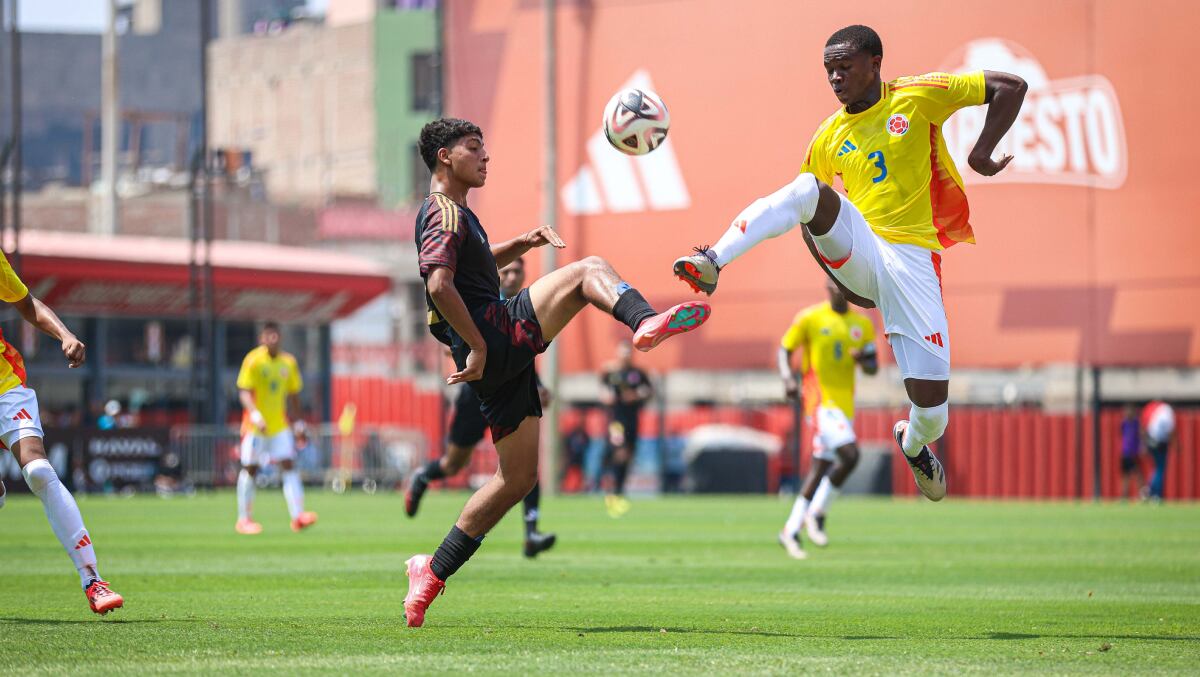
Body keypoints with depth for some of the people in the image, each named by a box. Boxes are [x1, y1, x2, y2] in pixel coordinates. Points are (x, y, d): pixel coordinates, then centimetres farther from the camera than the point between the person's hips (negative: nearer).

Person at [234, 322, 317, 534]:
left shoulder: (288, 362, 6)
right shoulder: (253, 360, -9)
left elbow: (293, 395, 16)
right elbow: (244, 391, -16)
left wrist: (298, 423, 13)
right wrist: (255, 413, -32)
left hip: (280, 425, 4)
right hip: (255, 426, -4)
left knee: (288, 465, -9)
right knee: (250, 469, 3)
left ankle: (297, 516, -16)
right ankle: (244, 519, 14)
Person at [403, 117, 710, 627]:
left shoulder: (452, 213, 24)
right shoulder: (445, 212, -7)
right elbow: (438, 284, -22)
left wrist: (522, 244, 24)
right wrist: (477, 346, -21)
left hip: (497, 360, 10)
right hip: (496, 338, -10)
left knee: (519, 477, 12)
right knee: (588, 270, -14)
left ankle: (432, 572, 15)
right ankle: (646, 322, -45)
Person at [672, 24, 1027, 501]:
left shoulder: (917, 96, 2)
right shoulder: (830, 136, 12)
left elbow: (1011, 87, 1)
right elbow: (807, 214, 19)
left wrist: (981, 154, -11)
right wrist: (839, 281, 6)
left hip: (912, 258, -2)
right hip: (855, 254, 2)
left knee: (932, 410, -10)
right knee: (808, 190, -30)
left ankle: (914, 446, 28)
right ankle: (711, 264, -40)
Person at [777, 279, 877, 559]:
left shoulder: (863, 325, 10)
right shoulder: (809, 319, -3)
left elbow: (873, 368, 14)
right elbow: (785, 349, 3)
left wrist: (865, 360, -9)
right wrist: (788, 377, -15)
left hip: (845, 404, 6)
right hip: (820, 400, -6)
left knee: (821, 468, 8)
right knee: (849, 455, -22)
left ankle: (791, 531, 17)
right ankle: (817, 514, -7)